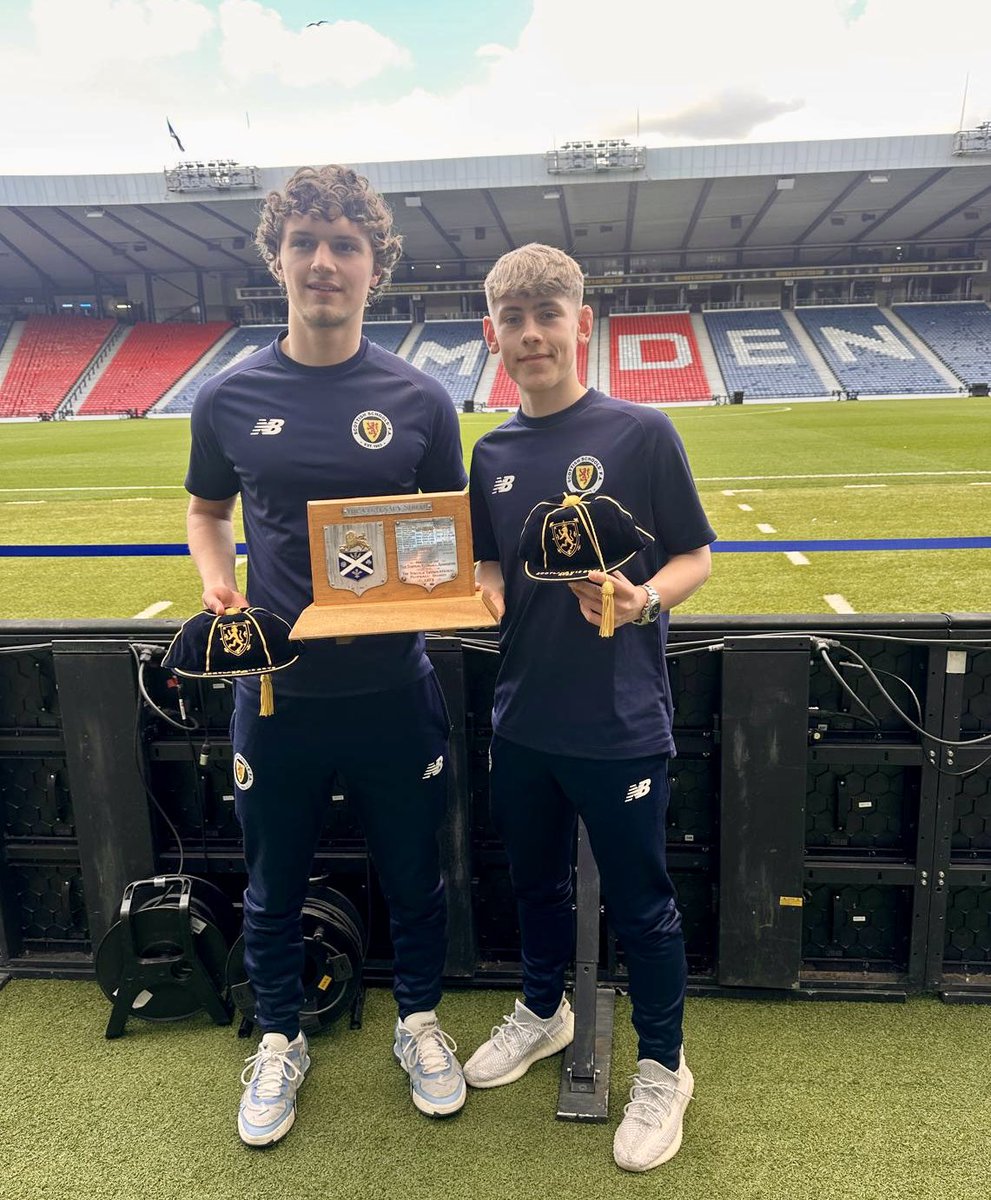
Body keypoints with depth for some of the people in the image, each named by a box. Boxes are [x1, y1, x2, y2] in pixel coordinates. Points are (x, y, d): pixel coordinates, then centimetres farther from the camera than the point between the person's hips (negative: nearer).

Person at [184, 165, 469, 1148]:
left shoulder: (419, 400, -3)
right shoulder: (229, 397, -1)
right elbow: (207, 511, 13)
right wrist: (218, 585, -6)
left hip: (394, 689, 0)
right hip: (275, 690, 1)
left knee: (412, 877, 16)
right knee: (274, 886, 17)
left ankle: (418, 1023, 43)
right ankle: (279, 1041, 43)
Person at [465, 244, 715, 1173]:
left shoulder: (641, 432, -10)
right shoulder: (493, 453, 5)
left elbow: (695, 557, -6)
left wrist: (642, 599, -24)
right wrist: (479, 592, -8)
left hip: (620, 723, -4)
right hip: (522, 719, 5)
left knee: (640, 902, 11)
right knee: (535, 880, 22)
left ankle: (663, 1068, 35)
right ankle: (543, 1011, 48)